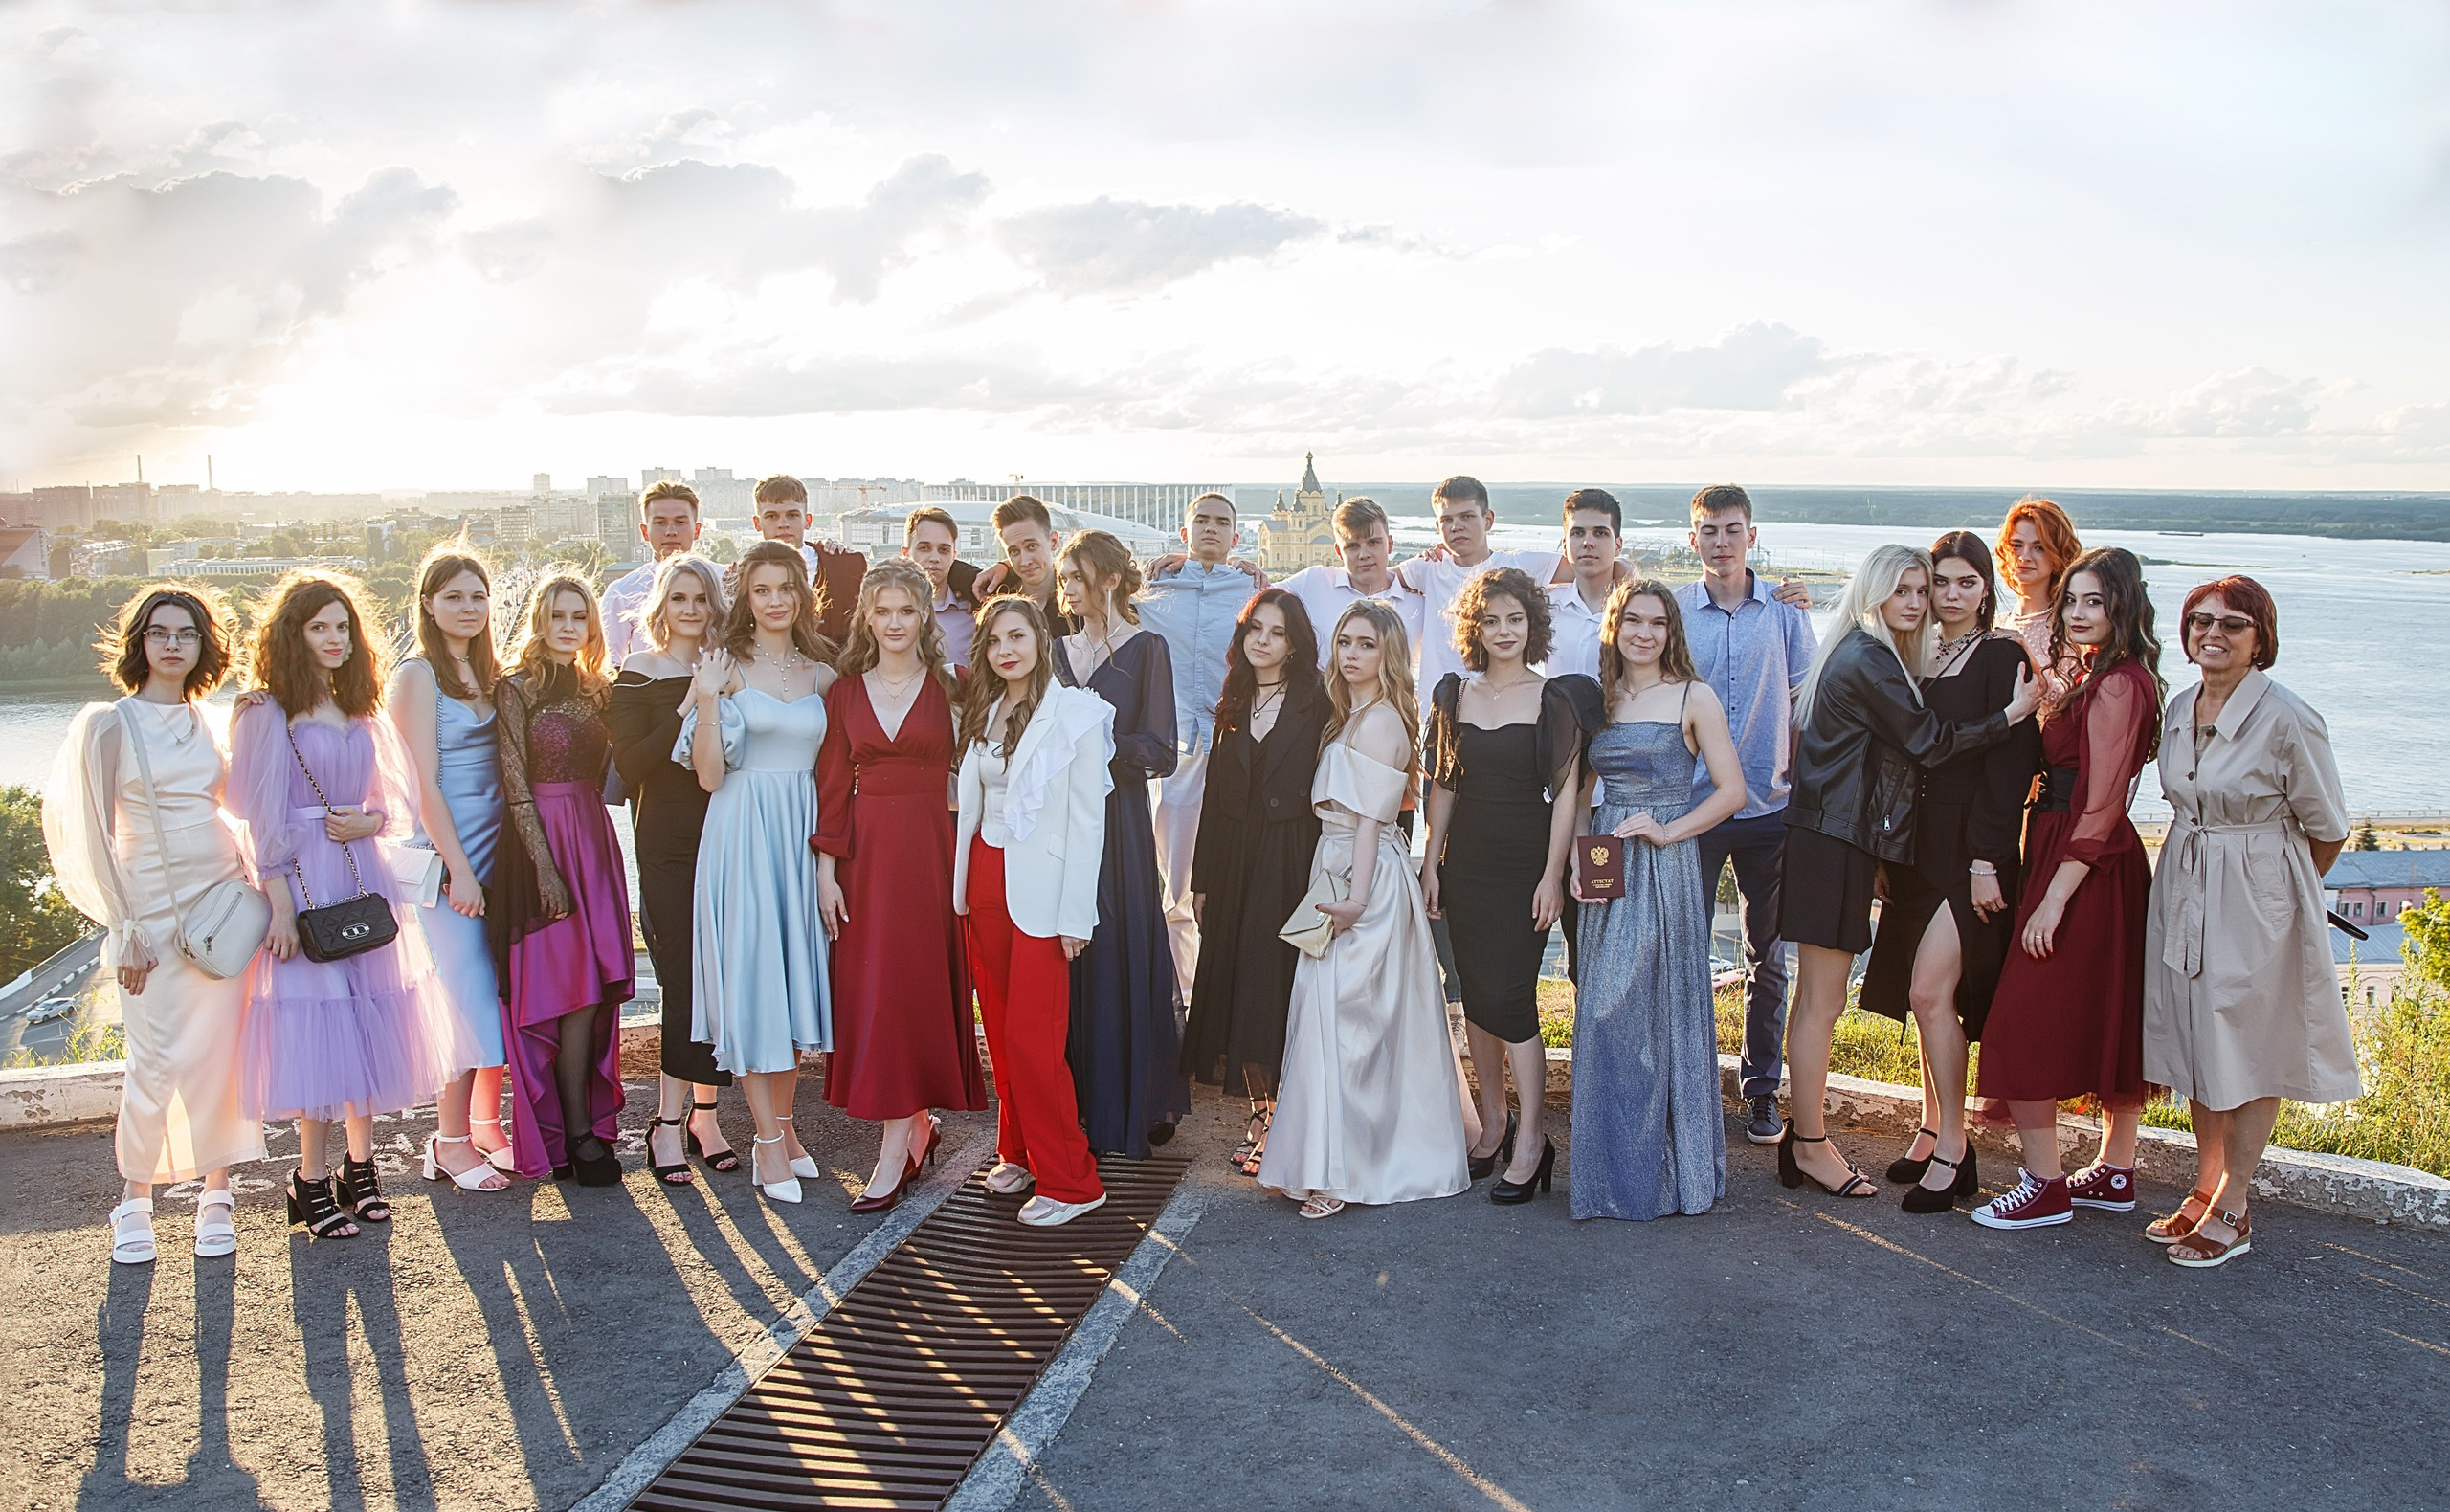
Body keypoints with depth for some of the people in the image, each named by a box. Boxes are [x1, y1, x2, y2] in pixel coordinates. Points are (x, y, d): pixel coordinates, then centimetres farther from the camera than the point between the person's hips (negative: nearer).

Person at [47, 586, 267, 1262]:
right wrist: (125, 932, -5)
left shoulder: (207, 724, 9)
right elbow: (91, 834, -3)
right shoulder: (108, 725, -3)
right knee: (158, 1062, -3)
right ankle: (135, 1197, 16)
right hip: (154, 911, -3)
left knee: (221, 1054, 2)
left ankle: (215, 1192, 15)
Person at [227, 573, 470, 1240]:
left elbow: (397, 799, 18)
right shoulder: (268, 714, -4)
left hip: (363, 881, 6)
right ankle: (311, 1181, 8)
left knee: (369, 1020, 6)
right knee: (315, 1026, -4)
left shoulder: (361, 712, 14)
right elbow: (261, 818, -8)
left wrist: (371, 821, -4)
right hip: (304, 881, -5)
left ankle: (360, 1168, 17)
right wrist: (280, 904, -13)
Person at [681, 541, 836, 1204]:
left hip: (803, 832, 4)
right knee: (750, 972, -3)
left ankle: (783, 1127, 21)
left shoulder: (822, 672, 10)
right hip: (742, 832, -4)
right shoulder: (728, 668, -2)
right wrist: (708, 700, -18)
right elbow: (710, 775, -8)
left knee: (795, 972, 8)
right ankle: (769, 1143, 5)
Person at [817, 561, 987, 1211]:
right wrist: (826, 870, 0)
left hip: (930, 850, -2)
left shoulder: (947, 689, 3)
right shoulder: (845, 691, 8)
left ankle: (898, 1142, 2)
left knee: (917, 986, -2)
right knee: (870, 987, 2)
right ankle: (914, 1126, 17)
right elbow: (833, 784, 6)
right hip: (866, 852, 2)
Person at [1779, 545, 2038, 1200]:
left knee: (1817, 998, 13)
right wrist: (2012, 715, -5)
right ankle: (1809, 1147, 4)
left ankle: (1801, 1133, 20)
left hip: (1839, 839, 10)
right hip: (1833, 845, -10)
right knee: (1822, 1001, -3)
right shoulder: (1867, 661, -14)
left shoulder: (1870, 656, 17)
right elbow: (1930, 743, -11)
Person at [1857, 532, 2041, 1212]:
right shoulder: (1922, 657, 13)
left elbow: (2009, 764, -12)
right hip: (1921, 848, 7)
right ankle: (1932, 1130, 21)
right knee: (1926, 994, 11)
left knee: (1930, 990, -12)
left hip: (1972, 850, -7)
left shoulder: (2001, 656, -7)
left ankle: (1953, 1150, -3)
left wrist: (1988, 861, -18)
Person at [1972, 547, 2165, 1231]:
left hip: (2084, 869, -10)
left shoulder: (2116, 686, -16)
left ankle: (2044, 1186, 0)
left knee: (2026, 1022, -6)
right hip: (2107, 867, 10)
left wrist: (2053, 899, -20)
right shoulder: (2100, 677, 14)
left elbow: (2099, 810, -20)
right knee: (2108, 1019, 15)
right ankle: (2115, 1173, 25)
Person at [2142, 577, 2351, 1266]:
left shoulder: (2289, 720, -16)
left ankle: (2231, 1212, 14)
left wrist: (2280, 888, 8)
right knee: (2197, 1047, 13)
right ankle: (2205, 1190, 26)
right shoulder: (2180, 710, 3)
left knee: (2251, 1053, 4)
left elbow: (2328, 829, -5)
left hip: (2258, 899, -6)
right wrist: (2200, 868, 13)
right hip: (2184, 892, 6)